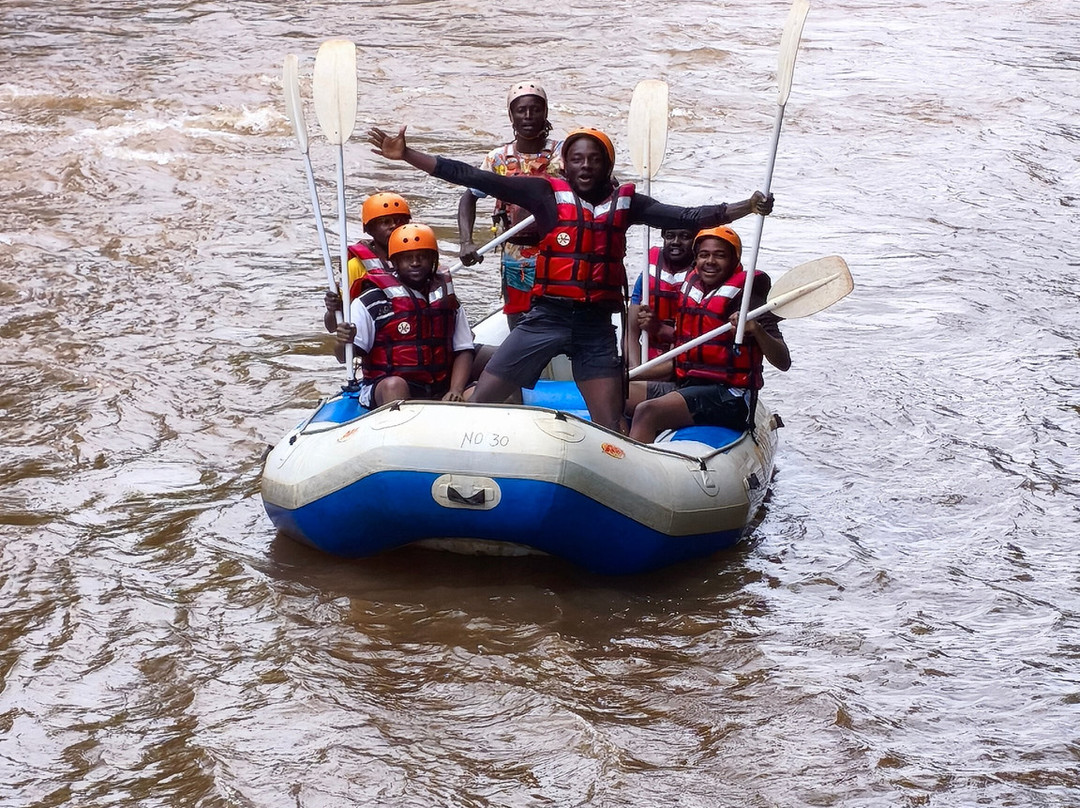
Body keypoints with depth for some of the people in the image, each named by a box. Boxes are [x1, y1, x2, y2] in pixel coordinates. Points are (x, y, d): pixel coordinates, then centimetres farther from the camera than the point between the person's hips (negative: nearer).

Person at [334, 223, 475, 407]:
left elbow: (463, 350, 12)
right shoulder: (372, 301, -1)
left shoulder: (449, 300, 14)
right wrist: (343, 342, -29)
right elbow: (344, 357, -4)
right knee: (394, 385, -38)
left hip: (440, 391, 4)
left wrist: (455, 391, -6)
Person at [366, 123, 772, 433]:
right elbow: (472, 177, -5)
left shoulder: (625, 202, 8)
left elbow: (685, 218, 5)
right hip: (546, 318, -2)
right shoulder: (547, 193, -1)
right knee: (479, 400, -6)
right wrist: (406, 155, -10)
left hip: (597, 326, 2)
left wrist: (746, 207, -5)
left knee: (611, 428, 0)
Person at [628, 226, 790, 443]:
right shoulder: (691, 286, 11)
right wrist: (658, 329, 14)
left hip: (729, 398, -9)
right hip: (687, 385, 9)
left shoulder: (745, 295, -10)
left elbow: (783, 363, -17)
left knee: (646, 412, -28)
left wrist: (756, 329, -34)